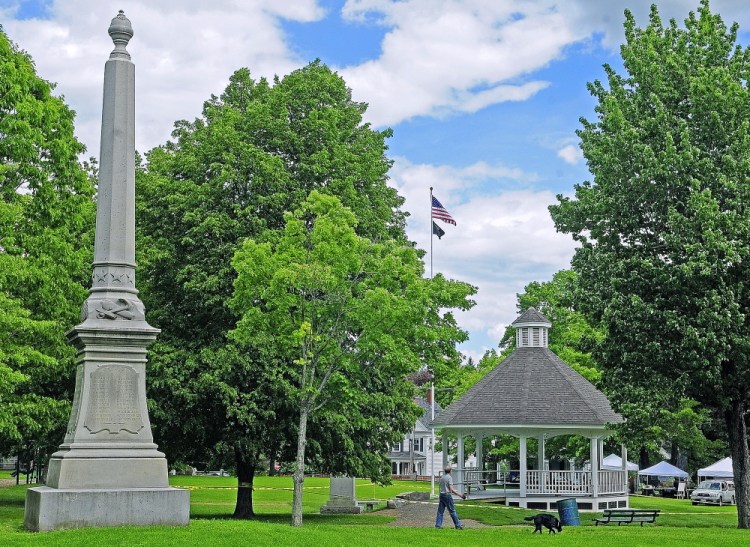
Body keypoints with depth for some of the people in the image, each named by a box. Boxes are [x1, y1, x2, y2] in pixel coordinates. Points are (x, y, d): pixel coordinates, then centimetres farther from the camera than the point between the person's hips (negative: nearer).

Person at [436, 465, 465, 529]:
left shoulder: (442, 477, 10)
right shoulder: (449, 477, -12)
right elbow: (451, 489, -19)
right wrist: (460, 495, -17)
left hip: (441, 494, 7)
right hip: (447, 495, -7)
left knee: (440, 511, 8)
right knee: (452, 511, -2)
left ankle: (438, 525, 6)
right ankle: (458, 525, 3)